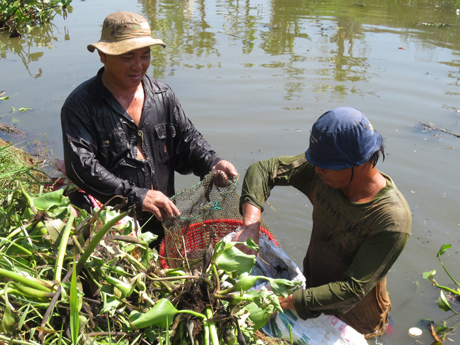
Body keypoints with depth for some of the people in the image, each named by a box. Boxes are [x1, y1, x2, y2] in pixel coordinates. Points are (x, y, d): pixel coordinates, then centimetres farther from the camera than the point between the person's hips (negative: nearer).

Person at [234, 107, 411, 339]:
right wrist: (251, 225, -28)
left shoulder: (392, 220, -33)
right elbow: (263, 170, -14)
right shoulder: (319, 173, -20)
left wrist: (288, 301, -34)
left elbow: (353, 289, -30)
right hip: (312, 284, 5)